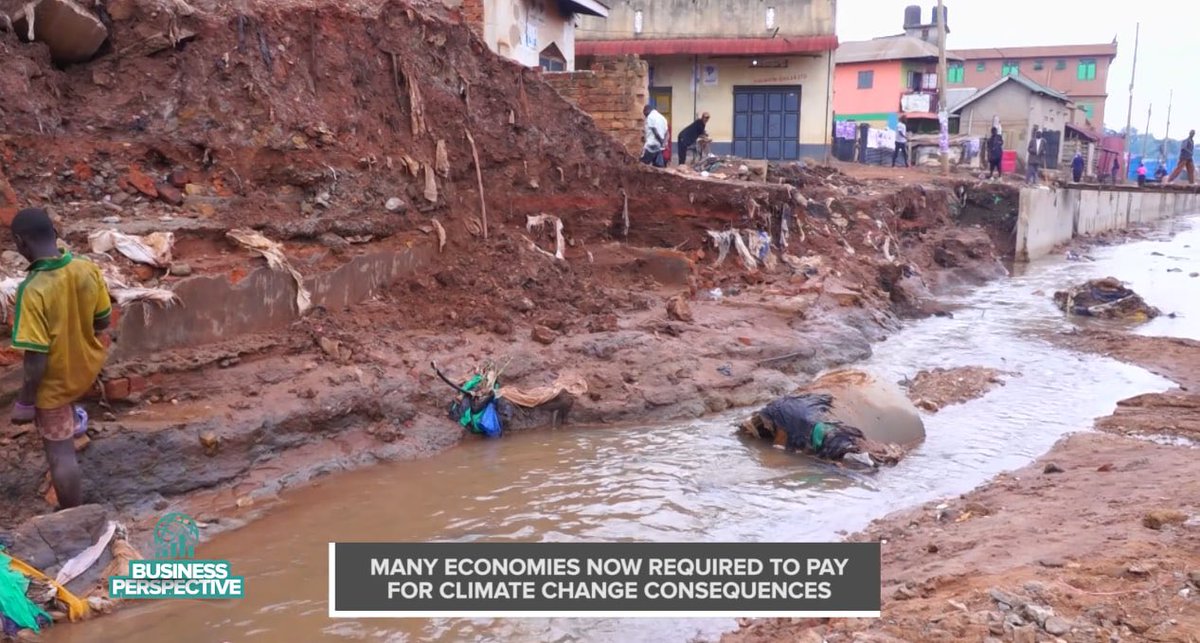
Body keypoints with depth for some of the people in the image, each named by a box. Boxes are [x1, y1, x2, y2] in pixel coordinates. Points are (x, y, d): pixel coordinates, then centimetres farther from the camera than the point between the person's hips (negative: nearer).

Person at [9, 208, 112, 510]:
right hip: (88, 366, 6)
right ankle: (72, 421, 66)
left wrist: (25, 402, -14)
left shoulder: (33, 290, -34)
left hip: (55, 382, -6)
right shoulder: (89, 269, -16)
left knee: (60, 454, 12)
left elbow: (36, 359, -28)